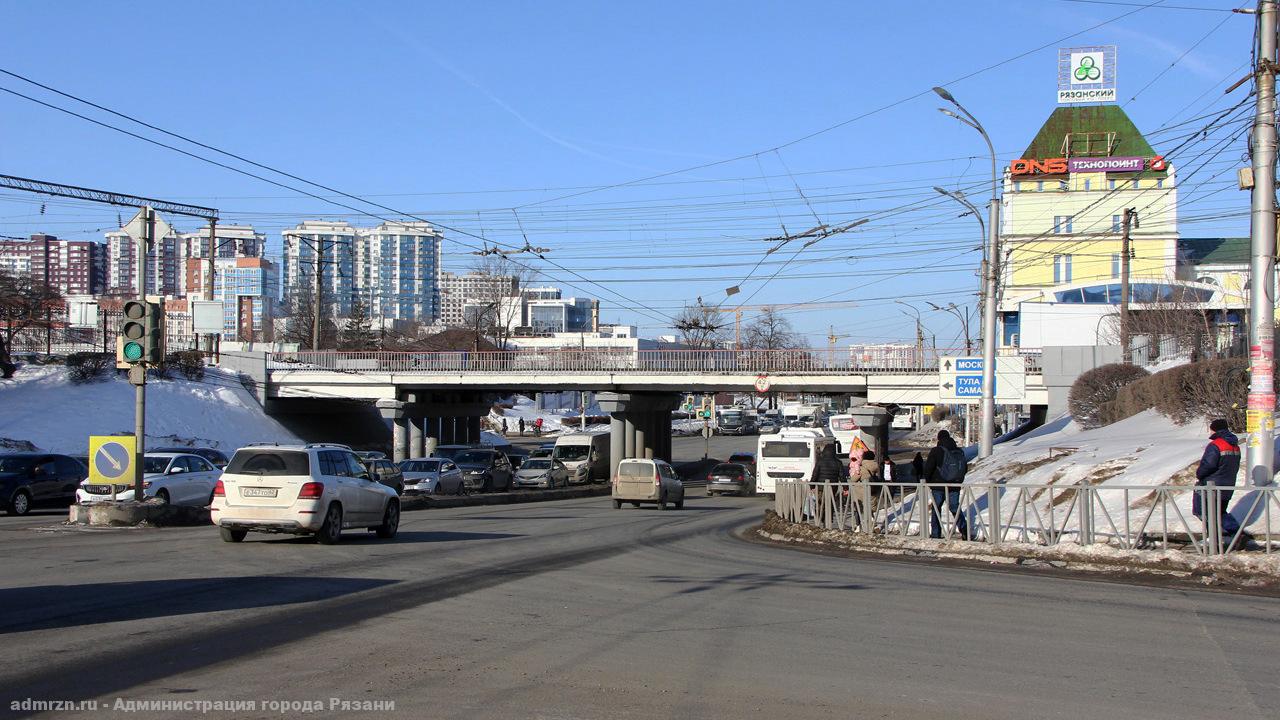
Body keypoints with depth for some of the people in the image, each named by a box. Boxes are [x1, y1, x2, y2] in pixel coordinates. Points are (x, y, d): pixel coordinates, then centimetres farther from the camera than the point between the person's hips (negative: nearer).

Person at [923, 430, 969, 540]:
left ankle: (935, 534, 8)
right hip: (954, 486, 4)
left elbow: (928, 468, -11)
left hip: (938, 486, -4)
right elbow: (965, 468, 14)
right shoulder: (959, 452, 5)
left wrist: (927, 481, 5)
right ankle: (964, 529, -8)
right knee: (955, 508, 12)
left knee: (936, 509, 8)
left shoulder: (936, 451, -10)